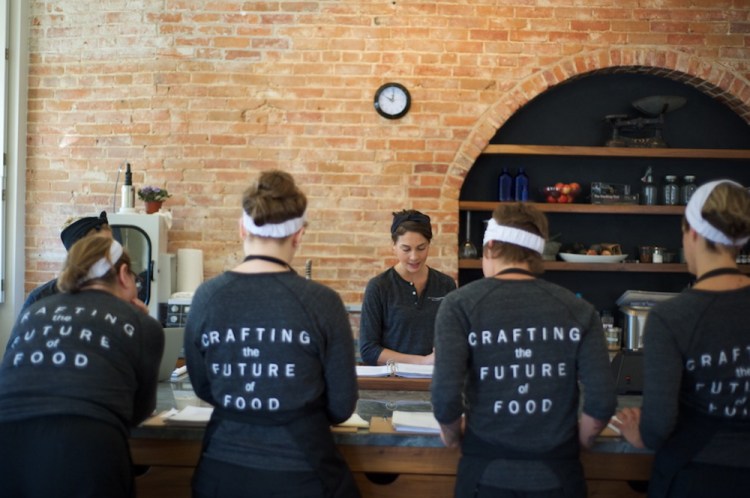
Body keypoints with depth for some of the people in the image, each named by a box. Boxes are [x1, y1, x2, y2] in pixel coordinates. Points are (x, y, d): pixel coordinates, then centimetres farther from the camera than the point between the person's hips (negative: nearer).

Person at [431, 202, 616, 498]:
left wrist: (453, 437, 3)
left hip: (488, 473, -1)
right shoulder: (578, 309, -2)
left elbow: (445, 397, -17)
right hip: (557, 473, 2)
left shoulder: (460, 305, -8)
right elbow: (602, 401, -8)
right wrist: (576, 443, 10)